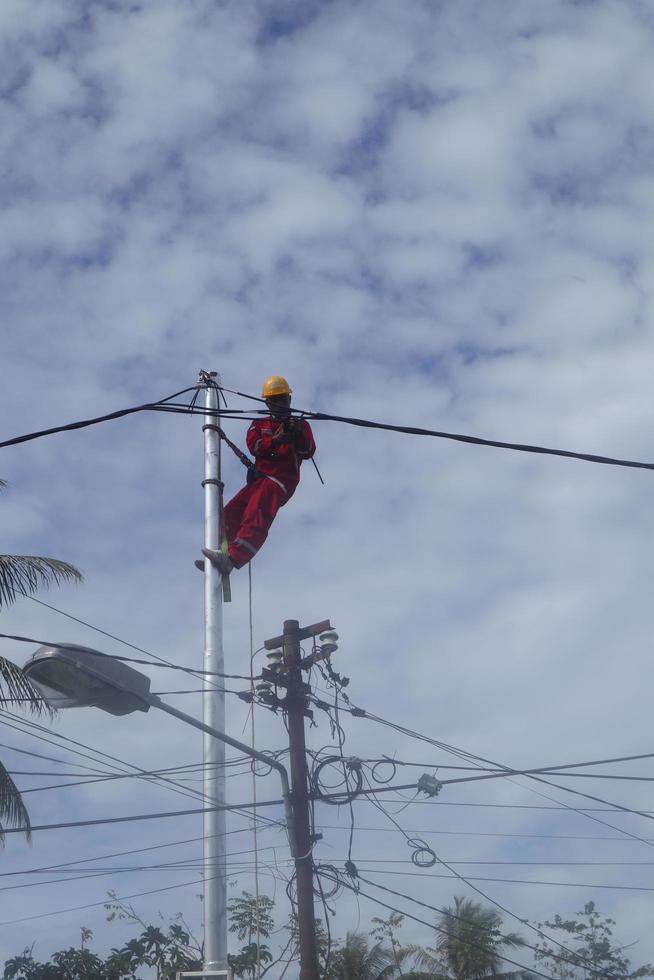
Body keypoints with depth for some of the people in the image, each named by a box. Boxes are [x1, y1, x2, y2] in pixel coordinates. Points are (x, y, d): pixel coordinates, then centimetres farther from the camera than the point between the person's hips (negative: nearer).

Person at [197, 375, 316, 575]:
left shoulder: (300, 424, 18)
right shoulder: (260, 424, 24)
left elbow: (308, 452, 3)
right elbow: (253, 445, 2)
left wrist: (298, 435, -18)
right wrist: (275, 440, -18)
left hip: (283, 478, -5)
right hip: (259, 476, 5)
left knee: (256, 515, -27)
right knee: (231, 512, -13)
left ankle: (232, 559, -46)